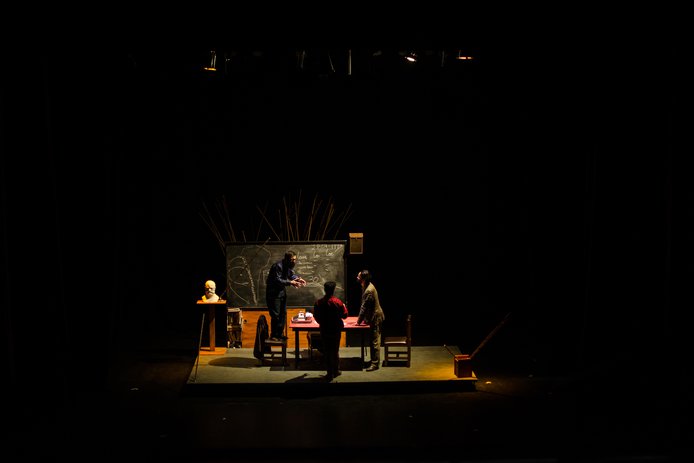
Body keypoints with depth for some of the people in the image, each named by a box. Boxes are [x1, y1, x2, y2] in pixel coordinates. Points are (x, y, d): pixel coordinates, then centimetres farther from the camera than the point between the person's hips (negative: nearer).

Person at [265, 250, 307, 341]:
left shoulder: (289, 265, 2)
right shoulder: (278, 266, -25)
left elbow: (291, 275, 13)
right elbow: (277, 280, -30)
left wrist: (298, 279, -7)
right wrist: (290, 282, -36)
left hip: (282, 291, 9)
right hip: (273, 292, -9)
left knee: (283, 313, 13)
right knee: (275, 315, -8)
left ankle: (280, 334, 23)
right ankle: (273, 335, 2)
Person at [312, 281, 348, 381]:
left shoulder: (318, 302, -10)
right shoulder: (338, 302, -14)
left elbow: (316, 316, 0)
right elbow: (344, 315, -5)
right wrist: (344, 307, 15)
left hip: (324, 330, 1)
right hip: (336, 330, 0)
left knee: (327, 351, 8)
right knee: (335, 350, 14)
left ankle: (330, 373, 9)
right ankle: (336, 371, 24)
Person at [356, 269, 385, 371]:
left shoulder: (369, 291, -27)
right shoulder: (366, 287, 5)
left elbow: (364, 307, -23)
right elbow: (363, 305, 12)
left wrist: (359, 321, -16)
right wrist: (361, 318, 12)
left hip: (375, 318, -10)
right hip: (372, 317, 10)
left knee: (375, 342, -5)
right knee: (373, 341, 17)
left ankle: (375, 364, 0)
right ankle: (373, 360, 27)